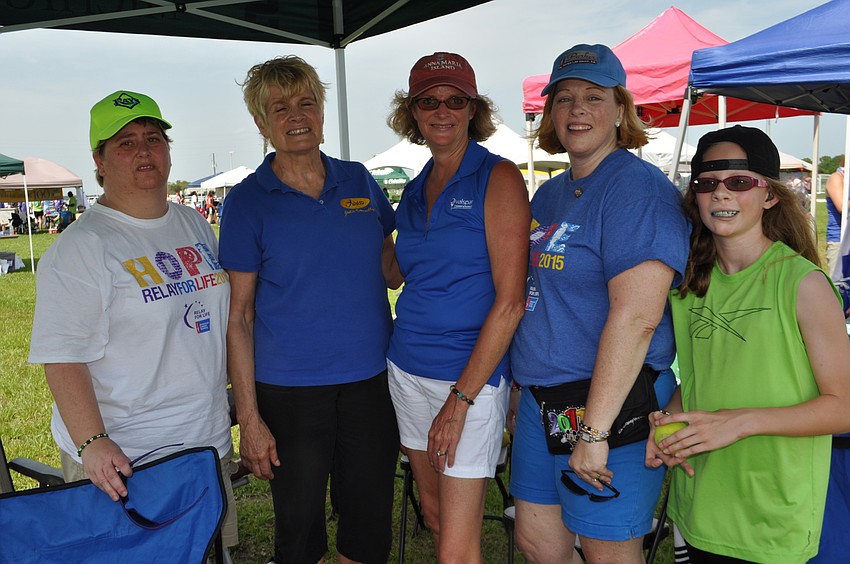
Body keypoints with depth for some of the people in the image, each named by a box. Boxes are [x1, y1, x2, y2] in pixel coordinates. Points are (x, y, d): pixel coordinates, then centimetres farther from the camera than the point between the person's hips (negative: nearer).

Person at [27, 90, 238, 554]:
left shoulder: (195, 225, 9)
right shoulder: (79, 247, -12)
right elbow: (62, 358, -17)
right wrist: (91, 443, -26)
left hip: (209, 444, 7)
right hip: (122, 461, -6)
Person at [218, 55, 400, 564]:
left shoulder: (359, 181, 5)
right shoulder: (248, 201, -4)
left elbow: (391, 270, 13)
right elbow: (238, 315, -5)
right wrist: (249, 418, -8)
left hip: (371, 380, 3)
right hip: (290, 391, -3)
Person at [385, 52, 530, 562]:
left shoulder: (498, 177, -8)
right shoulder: (415, 190, 11)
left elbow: (510, 300, -14)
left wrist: (461, 397, -17)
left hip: (473, 374, -6)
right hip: (408, 369, 6)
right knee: (435, 514, 18)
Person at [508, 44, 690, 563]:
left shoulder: (639, 188, -15)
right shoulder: (549, 195, 13)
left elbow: (636, 316, -25)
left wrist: (594, 431, -26)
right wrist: (527, 385, 17)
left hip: (611, 403, -8)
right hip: (542, 398, 8)